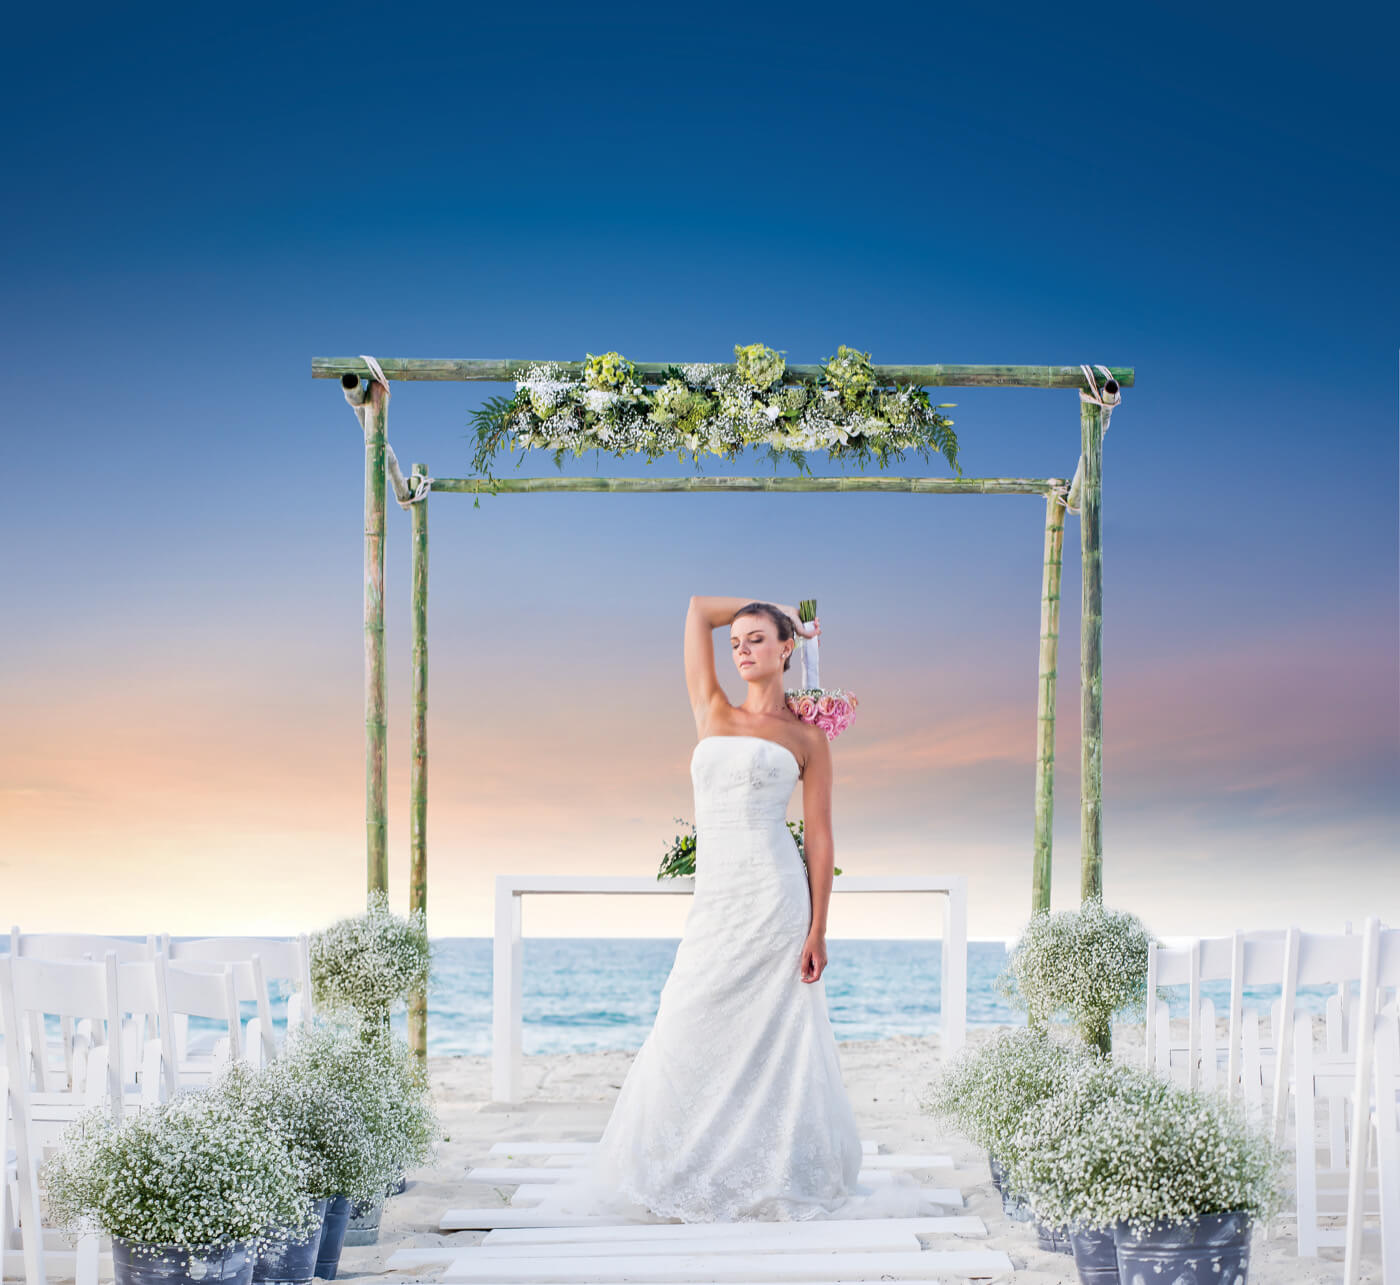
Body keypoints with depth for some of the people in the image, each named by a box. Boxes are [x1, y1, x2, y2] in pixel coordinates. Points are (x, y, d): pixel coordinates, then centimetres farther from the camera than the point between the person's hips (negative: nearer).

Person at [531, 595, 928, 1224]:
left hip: (774, 896, -4)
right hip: (713, 902, 4)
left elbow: (819, 838, 1)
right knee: (686, 1041, 2)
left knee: (770, 1045, -3)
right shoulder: (712, 713, 15)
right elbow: (698, 608, 19)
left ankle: (780, 1181, 5)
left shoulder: (806, 737, 6)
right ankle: (684, 1178, 11)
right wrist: (770, 609, 26)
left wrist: (818, 929, -6)